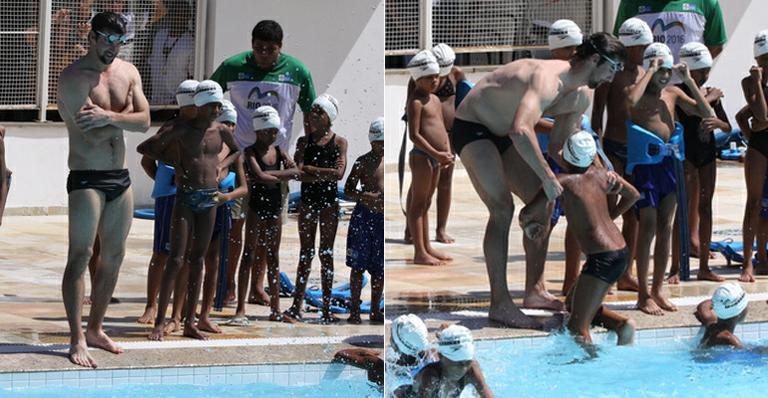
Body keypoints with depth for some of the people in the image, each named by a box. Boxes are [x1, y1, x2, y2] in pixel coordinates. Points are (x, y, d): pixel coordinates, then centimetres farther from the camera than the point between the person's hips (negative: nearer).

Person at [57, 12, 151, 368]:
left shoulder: (128, 72, 9)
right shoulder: (74, 77, -12)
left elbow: (144, 121, -4)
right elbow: (92, 133, -20)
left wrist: (108, 117, -20)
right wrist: (125, 118, -6)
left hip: (120, 177, 7)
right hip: (86, 177, -7)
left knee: (114, 255, 11)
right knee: (80, 256, -9)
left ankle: (96, 329, 22)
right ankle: (77, 340, -11)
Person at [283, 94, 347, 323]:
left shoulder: (339, 142, 1)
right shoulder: (304, 141, 6)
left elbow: (338, 173, -12)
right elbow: (299, 173, -6)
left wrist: (310, 169, -9)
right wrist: (324, 174, -15)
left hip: (329, 201, -2)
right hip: (308, 200, 2)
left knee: (326, 253, 2)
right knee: (305, 253, 1)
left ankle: (327, 308, 4)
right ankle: (297, 306, -3)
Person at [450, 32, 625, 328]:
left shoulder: (581, 97, 0)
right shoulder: (547, 79, -33)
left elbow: (558, 145, 12)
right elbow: (520, 130, -48)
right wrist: (548, 177, -45)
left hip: (503, 136, 10)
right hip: (471, 128, -10)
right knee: (502, 209, -20)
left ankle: (535, 290, 14)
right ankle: (500, 305, -21)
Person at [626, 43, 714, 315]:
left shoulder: (673, 94, 11)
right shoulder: (639, 92, -5)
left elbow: (706, 113, 5)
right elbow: (631, 101, -31)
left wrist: (688, 80, -1)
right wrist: (650, 72, -21)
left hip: (668, 163, 6)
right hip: (644, 163, -6)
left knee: (666, 228, 8)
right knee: (648, 227, -6)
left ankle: (657, 290, 17)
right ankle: (643, 295, -1)